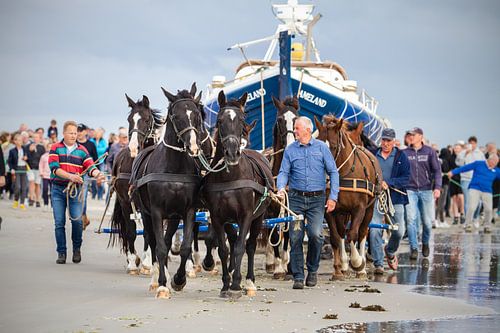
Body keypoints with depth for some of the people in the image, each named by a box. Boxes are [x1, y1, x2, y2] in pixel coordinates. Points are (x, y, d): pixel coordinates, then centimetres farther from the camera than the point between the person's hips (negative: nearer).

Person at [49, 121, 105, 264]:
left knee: (77, 220, -11)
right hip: (58, 189, -1)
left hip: (75, 189, 1)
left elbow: (90, 166, -2)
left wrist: (97, 174, -25)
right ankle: (61, 252, 10)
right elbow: (54, 168, -11)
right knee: (59, 222, 0)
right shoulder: (55, 148, 3)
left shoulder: (82, 150, 9)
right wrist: (70, 176, -25)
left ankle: (77, 248, 11)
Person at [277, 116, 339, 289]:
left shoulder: (321, 147, 4)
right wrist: (281, 188, -19)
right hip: (296, 199, 1)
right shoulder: (290, 150, 7)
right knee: (295, 238, -4)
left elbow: (333, 172, 5)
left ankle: (312, 270, 9)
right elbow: (284, 172, 2)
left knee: (316, 234, -14)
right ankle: (298, 277, 5)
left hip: (317, 199, -1)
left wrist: (333, 197, -3)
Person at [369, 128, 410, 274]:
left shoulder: (401, 156, 2)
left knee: (399, 231, 3)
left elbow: (406, 178, -6)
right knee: (374, 230, -11)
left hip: (396, 198, 0)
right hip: (376, 197, 0)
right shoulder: (373, 155, 6)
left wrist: (388, 183, -18)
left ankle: (390, 252, 34)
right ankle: (378, 264, -5)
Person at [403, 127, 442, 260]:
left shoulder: (429, 152, 2)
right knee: (411, 219, -9)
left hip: (426, 190, 0)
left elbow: (436, 170, 1)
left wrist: (437, 187, -10)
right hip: (410, 190, 0)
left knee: (427, 221, 5)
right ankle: (414, 248, -4)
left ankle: (425, 243, 29)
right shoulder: (404, 153, 4)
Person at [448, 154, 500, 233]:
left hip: (487, 192, 3)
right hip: (475, 189, -3)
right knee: (471, 207, -13)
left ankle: (487, 226, 17)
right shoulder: (478, 164, 3)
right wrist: (453, 172, 1)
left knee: (489, 209, -3)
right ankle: (468, 225, 1)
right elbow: (465, 168, 3)